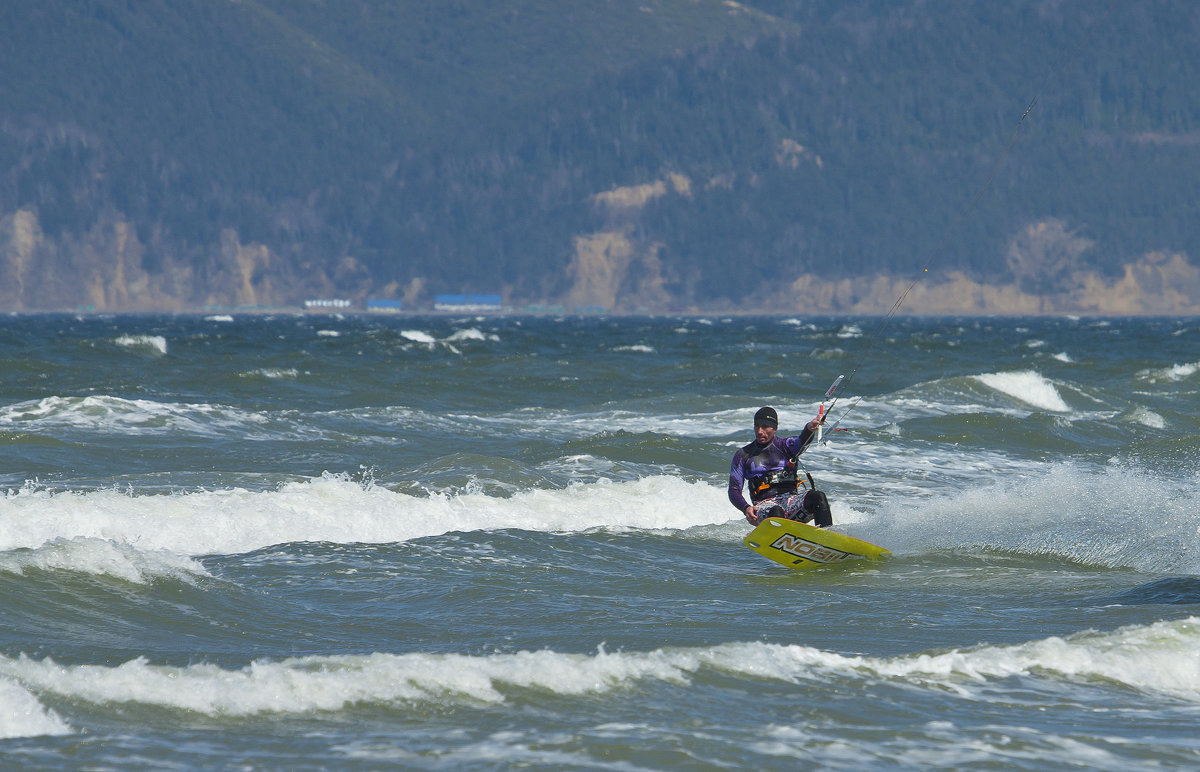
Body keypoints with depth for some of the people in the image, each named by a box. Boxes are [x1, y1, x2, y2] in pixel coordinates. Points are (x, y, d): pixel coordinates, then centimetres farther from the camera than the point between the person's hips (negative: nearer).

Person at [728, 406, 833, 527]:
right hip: (764, 503, -1)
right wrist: (746, 508, -13)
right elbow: (734, 491, 10)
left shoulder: (784, 445, 13)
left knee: (818, 497, -29)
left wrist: (809, 430, -37)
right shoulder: (743, 455, 14)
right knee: (776, 512, -37)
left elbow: (801, 442, -11)